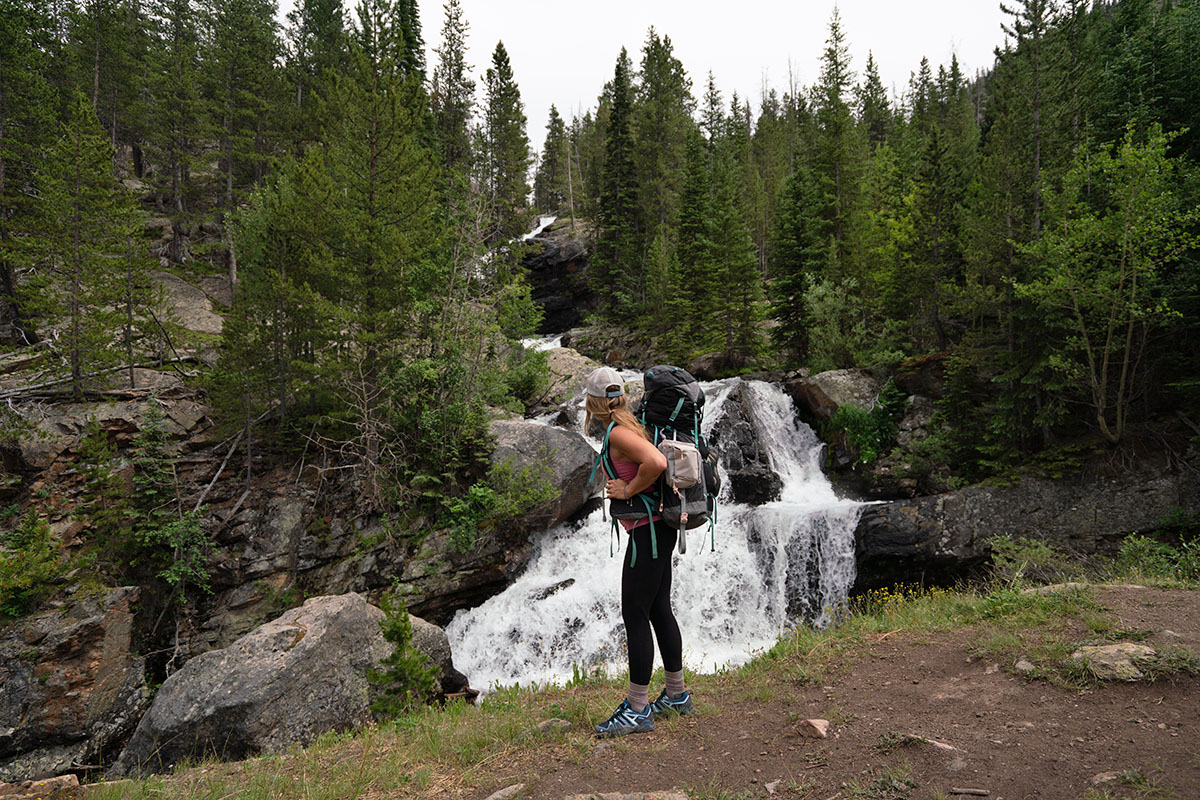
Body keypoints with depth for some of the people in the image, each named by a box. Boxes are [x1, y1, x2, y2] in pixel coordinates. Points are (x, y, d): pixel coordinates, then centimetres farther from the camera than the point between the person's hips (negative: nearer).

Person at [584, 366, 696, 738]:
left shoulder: (618, 432, -17)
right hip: (659, 528, 10)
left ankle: (638, 709, 7)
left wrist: (629, 490, -19)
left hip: (647, 531, -10)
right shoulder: (632, 425, 11)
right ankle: (676, 694, 28)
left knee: (635, 616, -3)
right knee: (659, 610, 16)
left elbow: (656, 461, -33)